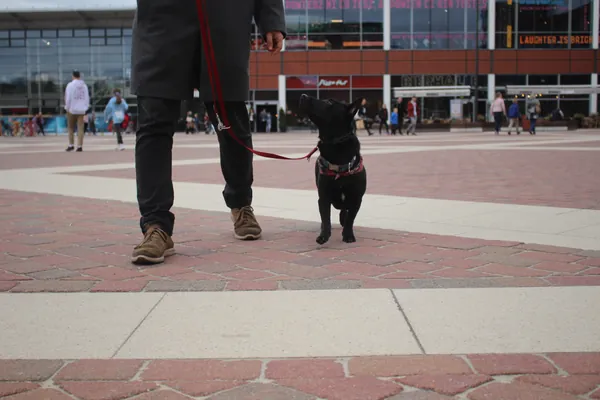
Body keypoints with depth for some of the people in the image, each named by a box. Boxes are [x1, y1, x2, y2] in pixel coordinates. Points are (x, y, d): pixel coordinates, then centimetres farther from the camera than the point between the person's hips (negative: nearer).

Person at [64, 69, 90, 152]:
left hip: (72, 109, -3)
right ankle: (80, 146, -4)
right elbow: (87, 98, 9)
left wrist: (67, 108, 1)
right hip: (81, 110, 3)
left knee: (71, 127, 10)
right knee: (80, 128, 1)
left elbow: (68, 98, -8)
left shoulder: (70, 85, -6)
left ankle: (71, 145, 8)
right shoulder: (84, 85, 6)